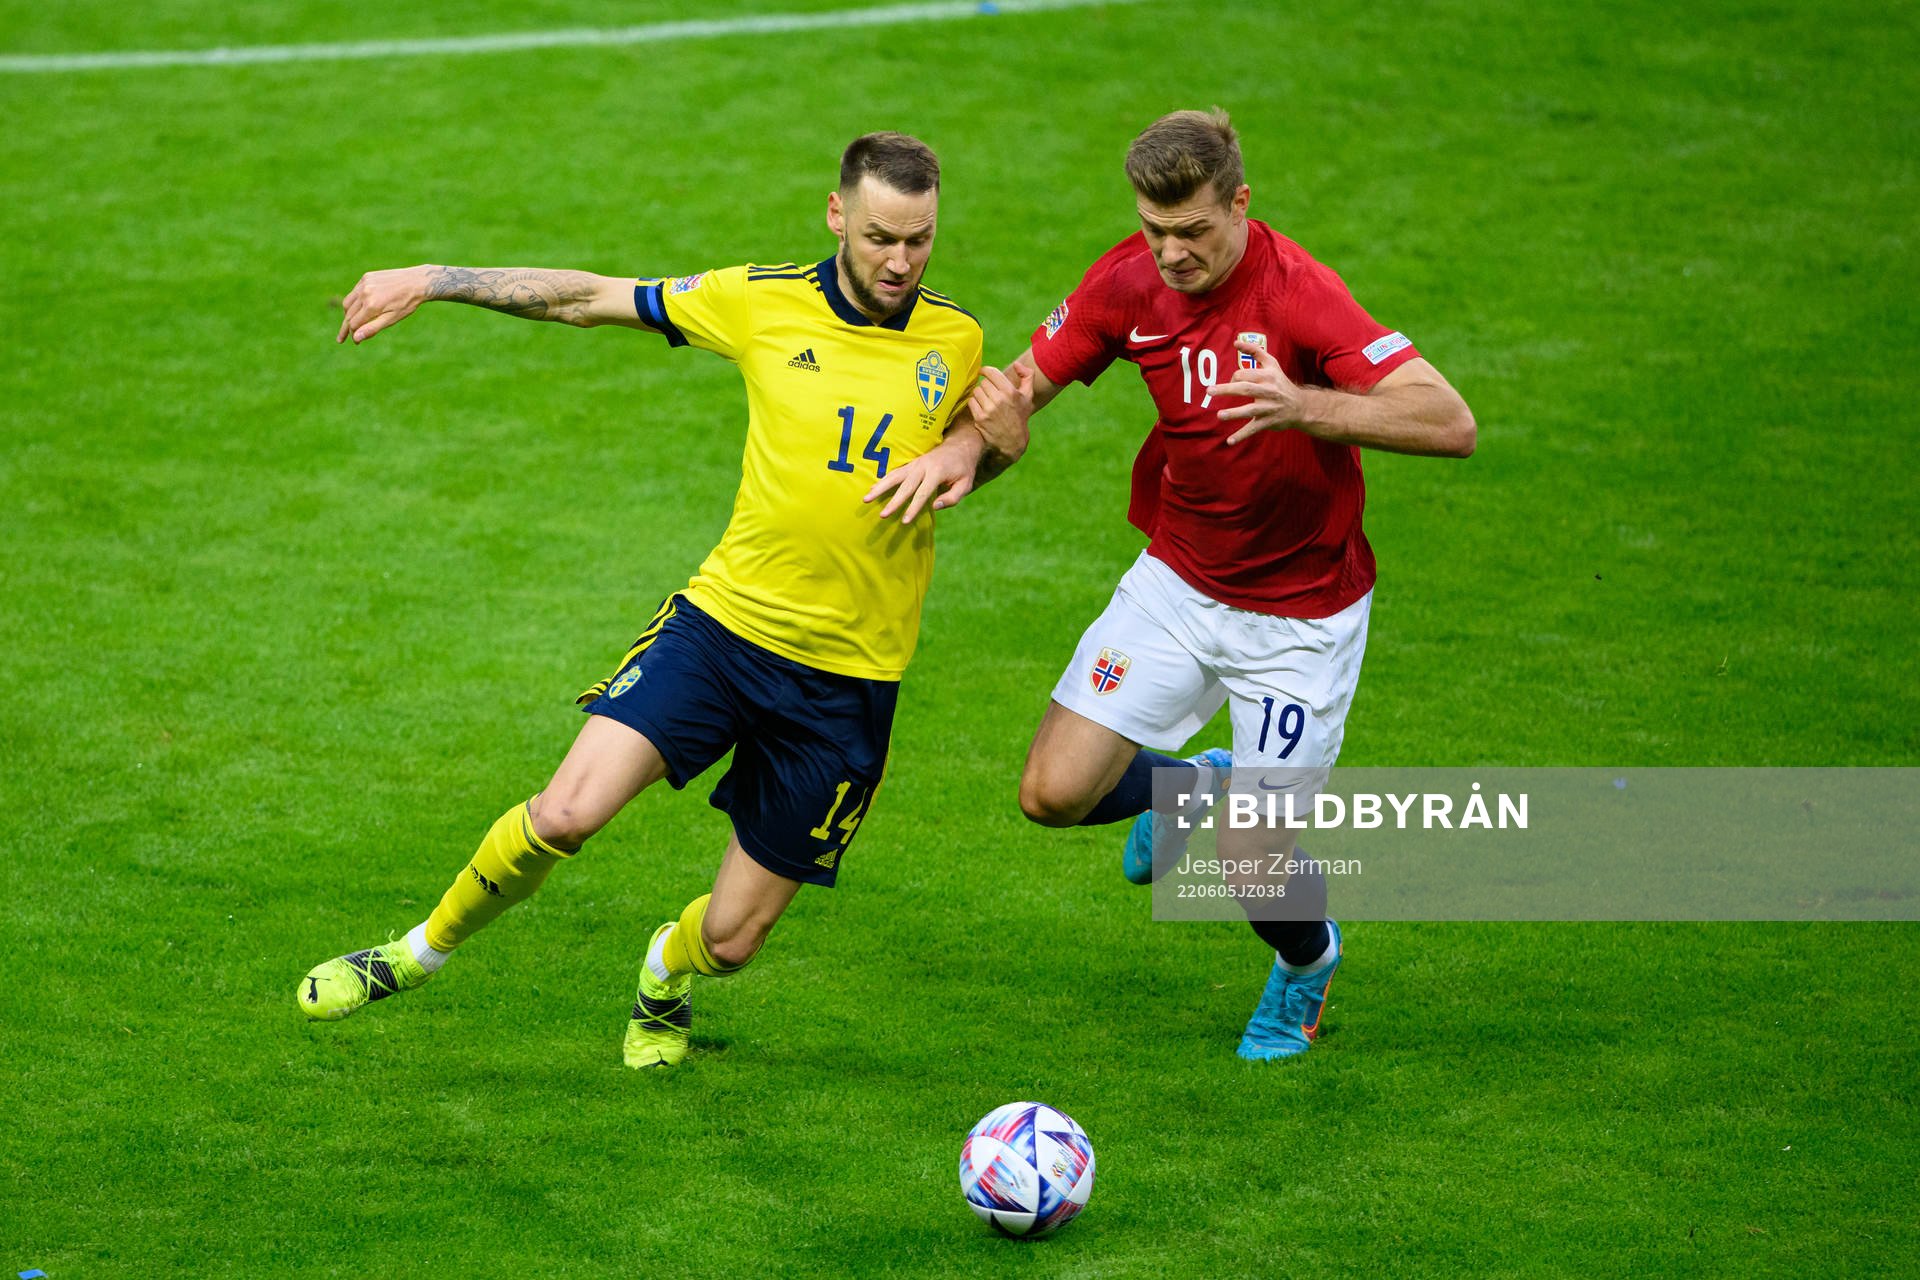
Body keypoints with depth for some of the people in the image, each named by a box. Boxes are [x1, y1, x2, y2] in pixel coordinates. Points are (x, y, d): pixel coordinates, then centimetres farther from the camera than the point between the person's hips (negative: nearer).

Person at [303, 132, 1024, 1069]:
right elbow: (593, 298, 4)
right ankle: (422, 951, 7)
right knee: (565, 815, -20)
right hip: (726, 617, -1)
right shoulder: (766, 302, -3)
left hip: (848, 678, 1)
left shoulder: (955, 342, 2)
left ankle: (665, 975, 39)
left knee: (730, 939, 1)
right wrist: (434, 280, 0)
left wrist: (992, 433, -3)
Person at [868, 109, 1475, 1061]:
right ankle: (1195, 788, 30)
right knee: (1055, 794, -5)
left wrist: (1307, 408, -49)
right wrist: (963, 452, -20)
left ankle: (1308, 962, 33)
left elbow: (1451, 423, -34)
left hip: (1302, 611, -5)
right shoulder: (1129, 282, -11)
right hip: (1177, 581, 5)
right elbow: (1023, 386, 2)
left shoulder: (1297, 294, -27)